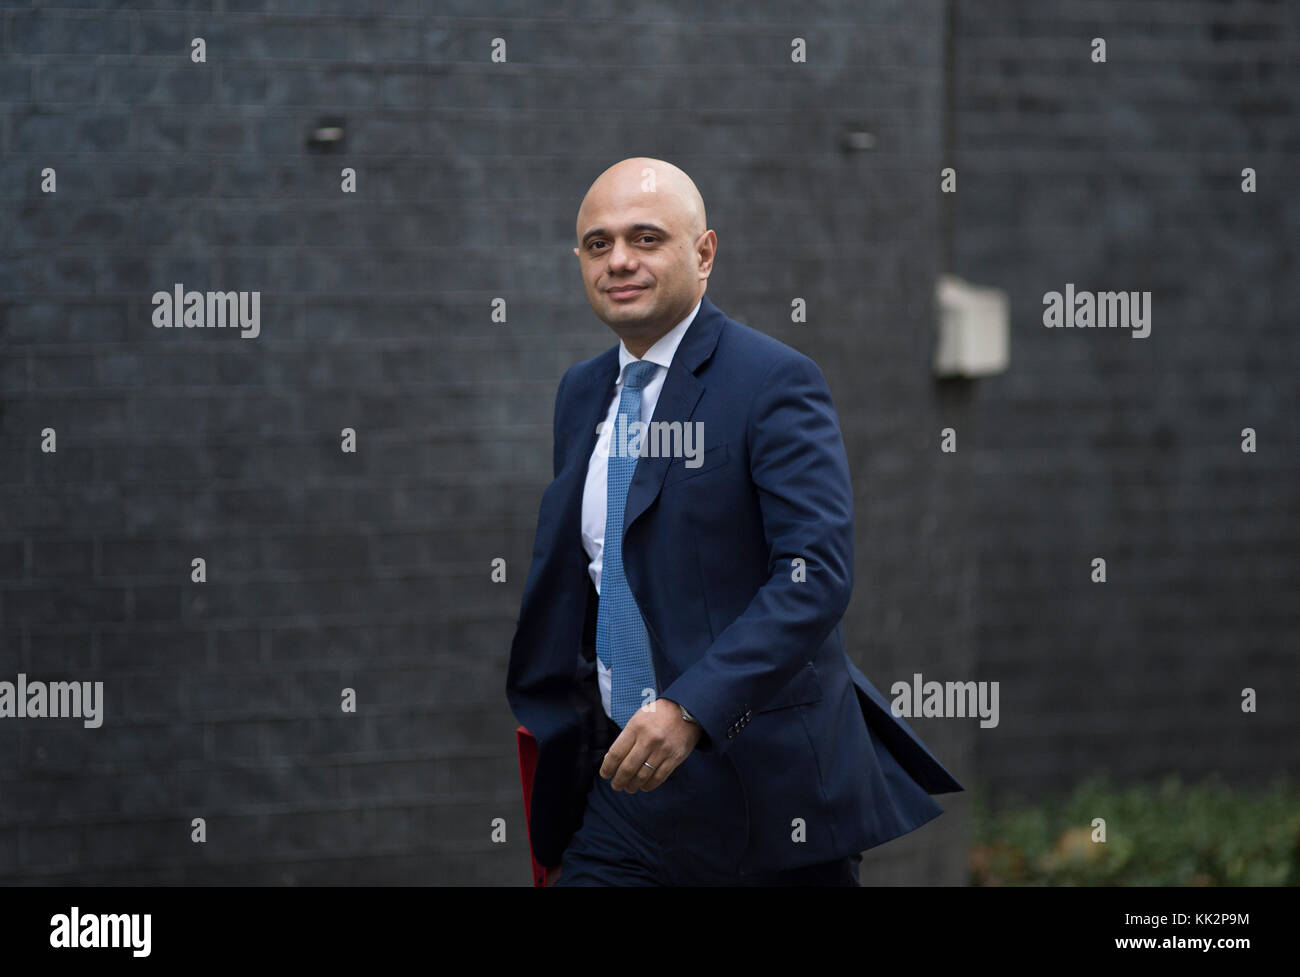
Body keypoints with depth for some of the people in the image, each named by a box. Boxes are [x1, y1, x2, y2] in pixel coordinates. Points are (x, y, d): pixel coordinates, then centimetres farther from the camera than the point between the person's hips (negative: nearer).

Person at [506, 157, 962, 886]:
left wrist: (690, 709, -29)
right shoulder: (582, 393, 14)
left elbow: (817, 575, -20)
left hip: (766, 787, -6)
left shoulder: (776, 381, -10)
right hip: (630, 780, 6)